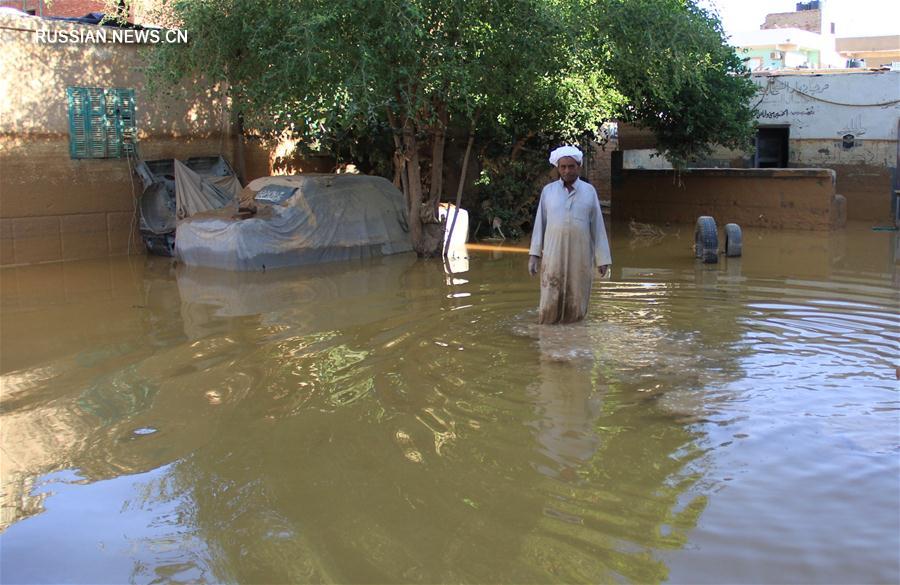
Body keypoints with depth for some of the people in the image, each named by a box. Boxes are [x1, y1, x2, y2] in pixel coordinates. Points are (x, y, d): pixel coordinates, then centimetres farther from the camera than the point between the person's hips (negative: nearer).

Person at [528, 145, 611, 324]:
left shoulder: (589, 191, 4)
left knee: (576, 303, 3)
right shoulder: (548, 191, 5)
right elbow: (540, 223, 7)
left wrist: (602, 259, 1)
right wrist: (534, 254, 0)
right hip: (553, 254, 0)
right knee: (550, 303, -3)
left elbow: (597, 226, 4)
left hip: (580, 256, 0)